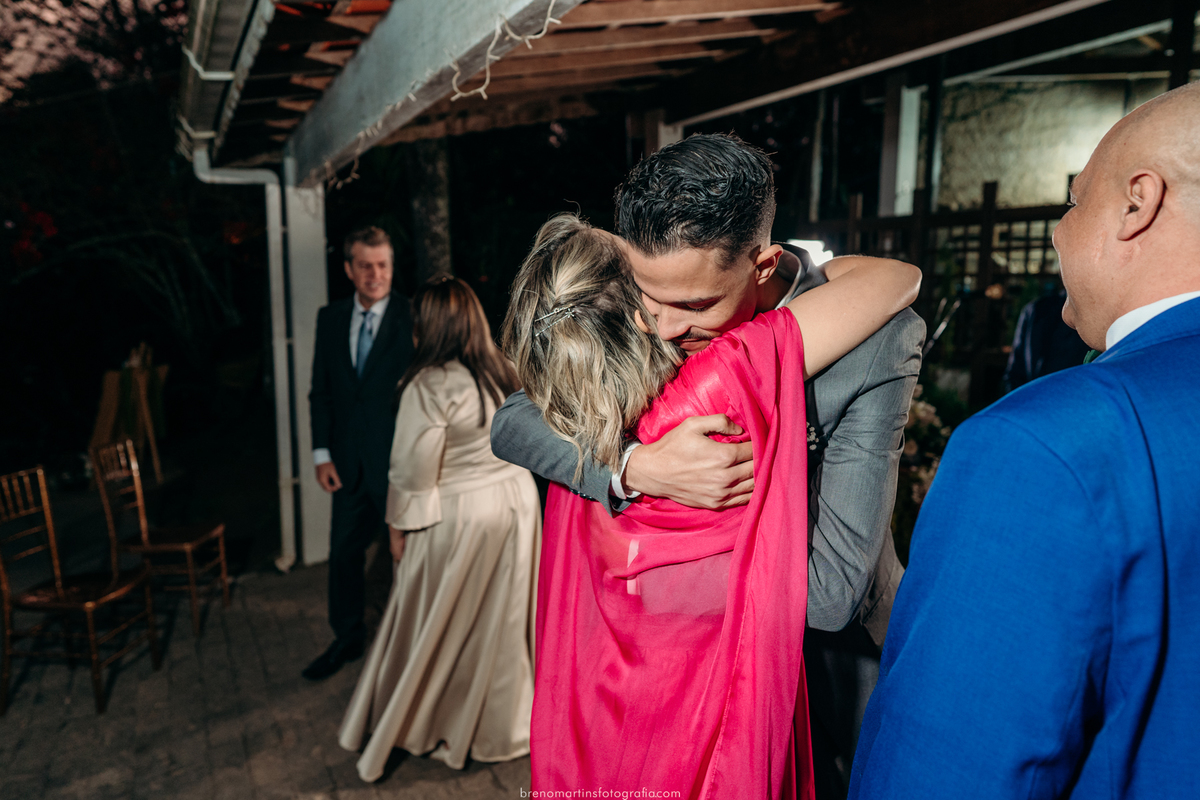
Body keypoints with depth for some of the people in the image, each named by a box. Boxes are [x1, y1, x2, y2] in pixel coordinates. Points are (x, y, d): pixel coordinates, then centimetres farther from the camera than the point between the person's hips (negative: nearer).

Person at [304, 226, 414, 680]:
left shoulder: (412, 318, -9)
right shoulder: (331, 318, 6)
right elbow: (321, 391, 8)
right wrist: (322, 453, 2)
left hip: (398, 460, -5)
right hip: (349, 463, 5)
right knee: (344, 553, 16)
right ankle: (347, 639, 36)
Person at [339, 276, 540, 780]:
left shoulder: (430, 386, -20)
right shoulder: (503, 374, 1)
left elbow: (414, 469, -16)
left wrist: (399, 526, -4)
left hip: (458, 517, -6)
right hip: (517, 502, 6)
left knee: (440, 625, 13)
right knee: (500, 621, 19)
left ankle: (431, 730, 31)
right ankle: (497, 724, 35)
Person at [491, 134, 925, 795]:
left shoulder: (876, 343, -30)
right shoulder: (645, 316, -17)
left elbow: (828, 592, -31)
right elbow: (511, 424, -15)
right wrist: (637, 469, -33)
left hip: (826, 652, -3)